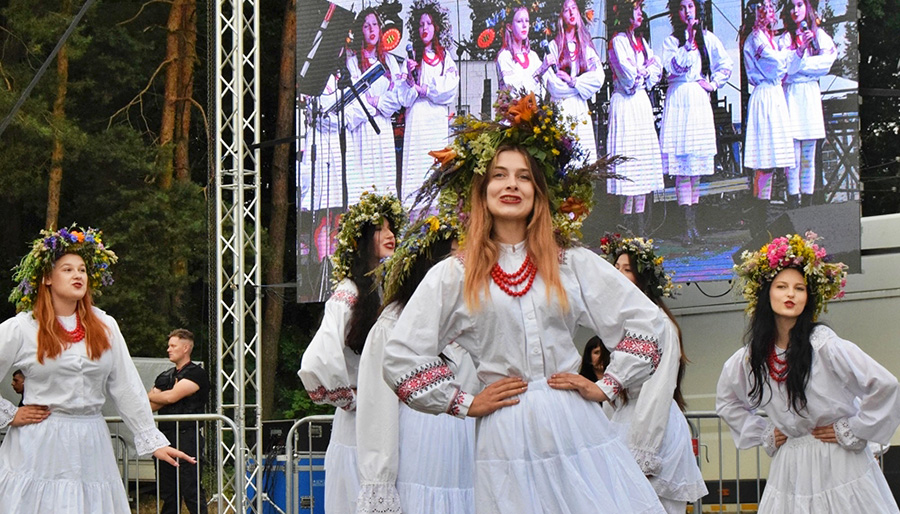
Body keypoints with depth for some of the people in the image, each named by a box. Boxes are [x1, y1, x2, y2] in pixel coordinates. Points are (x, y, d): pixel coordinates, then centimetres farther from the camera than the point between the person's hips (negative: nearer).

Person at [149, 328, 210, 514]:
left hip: (187, 437, -7)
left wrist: (150, 396, 5)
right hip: (166, 437, 7)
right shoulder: (165, 377, 20)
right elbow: (149, 406, 9)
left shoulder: (197, 374, -3)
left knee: (192, 492, -10)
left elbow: (171, 397, -12)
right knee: (168, 495, 8)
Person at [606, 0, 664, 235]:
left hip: (642, 102, 8)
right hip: (625, 103, -8)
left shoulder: (641, 41, 17)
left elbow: (656, 71, 13)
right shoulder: (618, 41, -7)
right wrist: (645, 69, 2)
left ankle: (639, 218, 5)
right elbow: (628, 75, -16)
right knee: (628, 157, -10)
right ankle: (627, 219, -9)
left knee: (644, 158, 4)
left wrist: (641, 72, -5)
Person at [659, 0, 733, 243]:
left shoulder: (708, 38, 10)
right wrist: (689, 42, -14)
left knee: (697, 162, 4)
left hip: (699, 101, 2)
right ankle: (688, 223, -11)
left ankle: (693, 220, 8)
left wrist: (713, 84, 5)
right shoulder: (671, 41, 4)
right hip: (678, 101, -2)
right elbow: (674, 67, -12)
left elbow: (726, 65, 16)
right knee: (682, 162, -8)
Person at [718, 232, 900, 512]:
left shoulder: (825, 346, -13)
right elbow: (726, 401, 23)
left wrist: (851, 431, -9)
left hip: (840, 465, -4)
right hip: (790, 469, 4)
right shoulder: (749, 357, 2)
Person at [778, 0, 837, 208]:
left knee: (809, 155, 4)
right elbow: (784, 68, -10)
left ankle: (807, 202, 7)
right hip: (792, 95, -3)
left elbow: (828, 60, -4)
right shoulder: (785, 38, 3)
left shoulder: (819, 35, 10)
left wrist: (800, 65, -8)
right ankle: (793, 201, -5)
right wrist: (800, 50, -23)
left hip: (811, 94, 3)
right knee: (793, 155, -7)